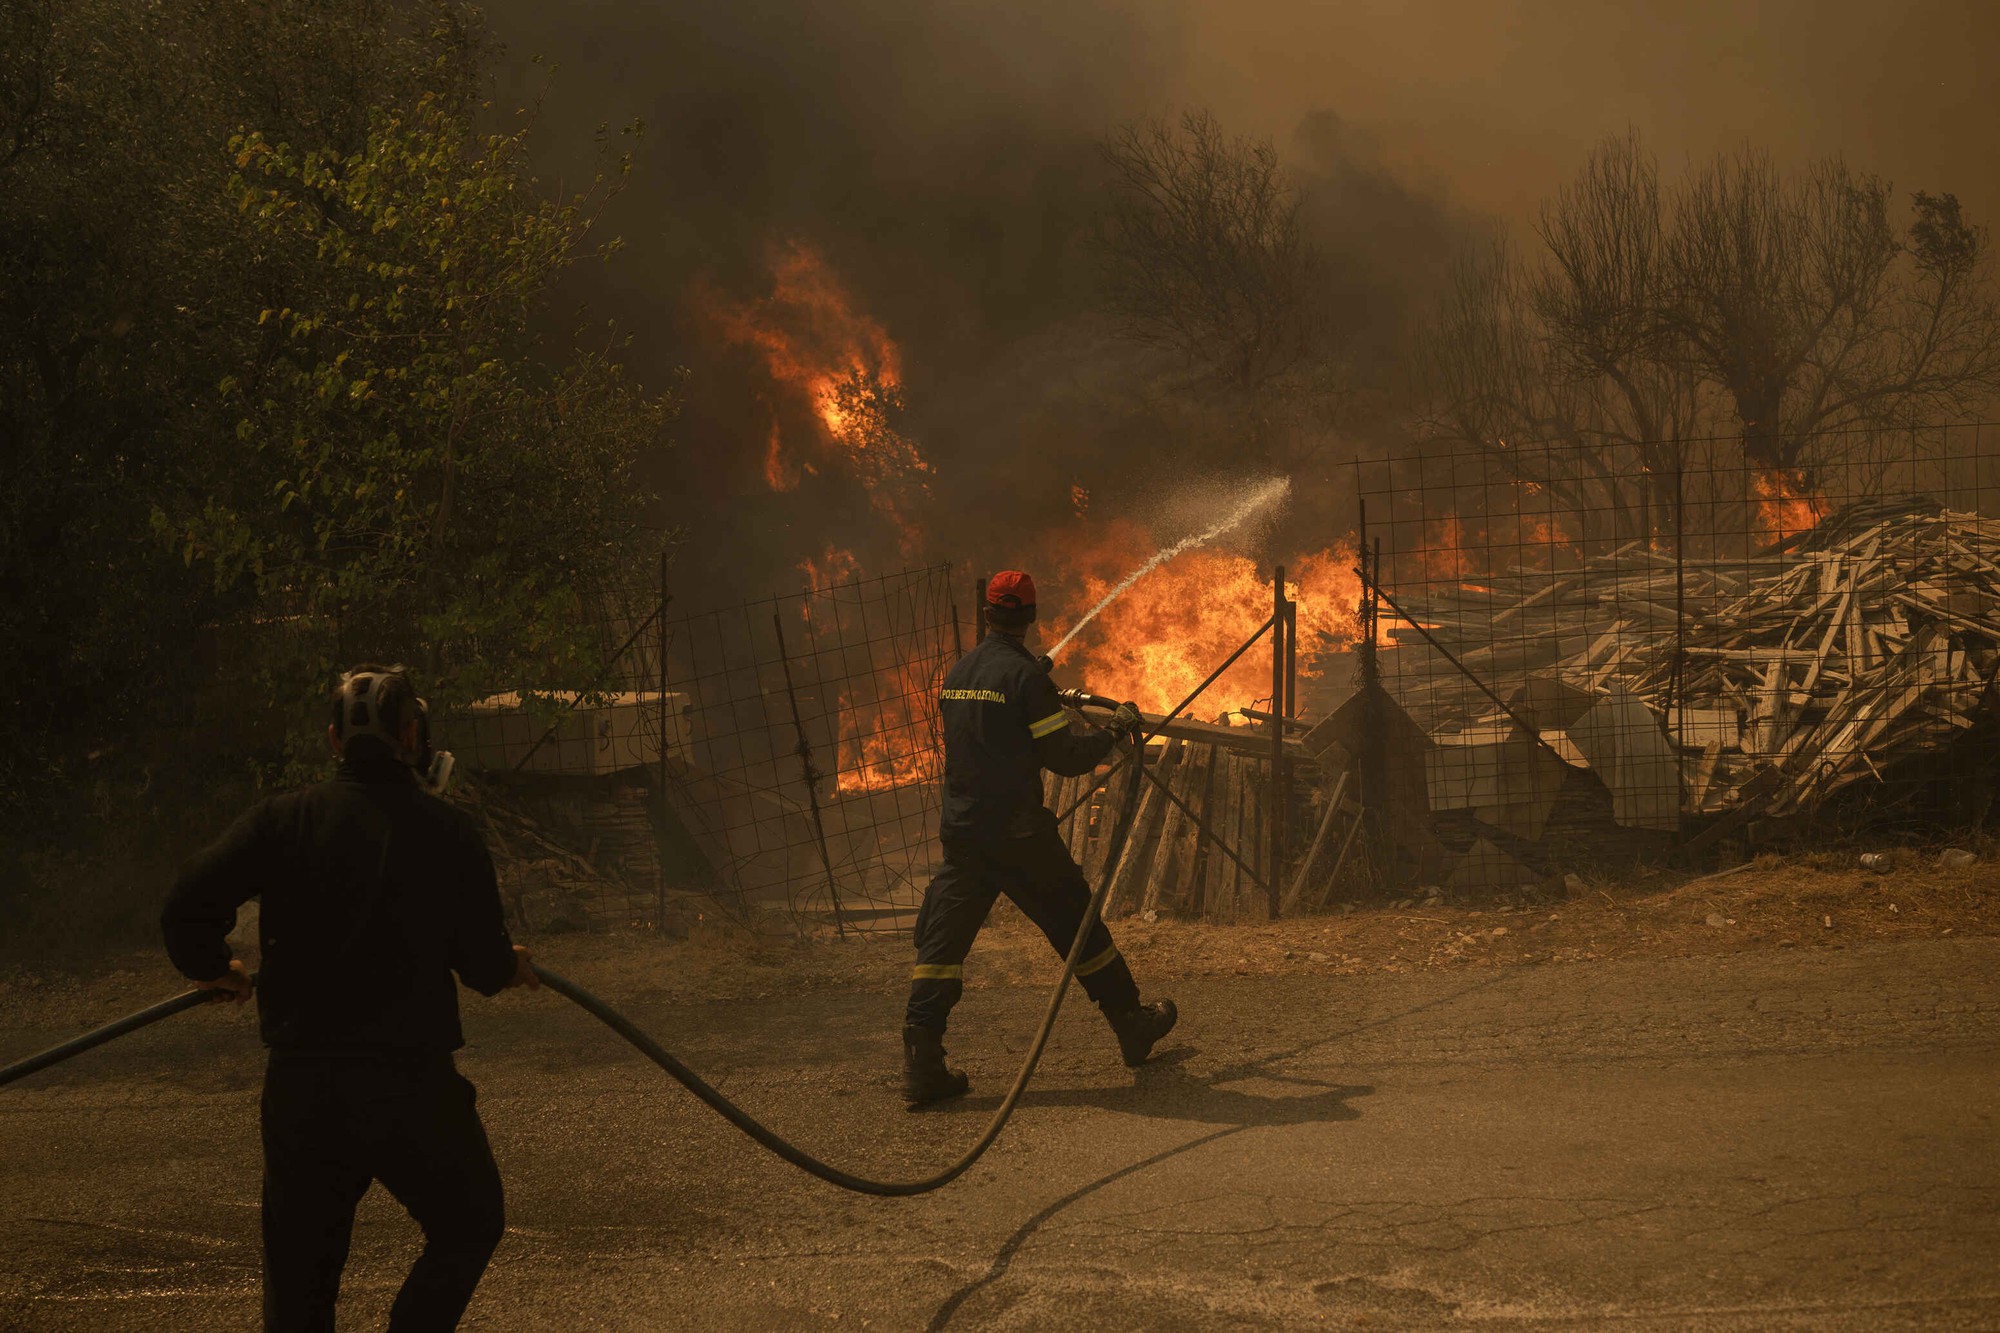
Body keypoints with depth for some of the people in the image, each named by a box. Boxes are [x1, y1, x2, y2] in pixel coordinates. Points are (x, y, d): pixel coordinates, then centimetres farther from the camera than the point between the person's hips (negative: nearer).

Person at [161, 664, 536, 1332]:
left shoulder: (284, 819, -1)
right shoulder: (447, 832, -5)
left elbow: (188, 905, -10)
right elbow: (486, 966, -4)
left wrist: (212, 968, 11)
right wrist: (512, 965, 20)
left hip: (299, 1086, 2)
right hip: (411, 1088, -2)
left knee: (299, 1277, 14)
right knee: (468, 1225, 21)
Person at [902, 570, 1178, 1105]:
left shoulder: (957, 674, 9)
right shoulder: (1024, 674, -12)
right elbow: (1066, 756, -12)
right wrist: (1117, 729, 4)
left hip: (962, 833, 5)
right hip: (1019, 836, -5)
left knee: (943, 941, 2)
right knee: (1077, 927, 10)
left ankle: (921, 1065, -9)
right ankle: (1134, 1028, 23)